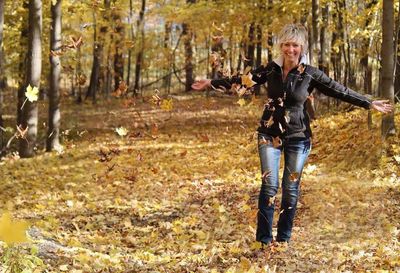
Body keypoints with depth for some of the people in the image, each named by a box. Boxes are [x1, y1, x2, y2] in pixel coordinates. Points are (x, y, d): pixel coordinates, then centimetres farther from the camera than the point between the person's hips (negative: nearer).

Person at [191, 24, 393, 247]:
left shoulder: (310, 74, -5)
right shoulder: (271, 70, 0)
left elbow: (341, 91, -1)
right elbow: (243, 80, 7)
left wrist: (370, 104, -1)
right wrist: (212, 83, 8)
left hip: (298, 137, 0)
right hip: (270, 135, 0)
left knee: (291, 188, 4)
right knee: (270, 185, -7)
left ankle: (284, 238, 17)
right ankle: (264, 239, -1)